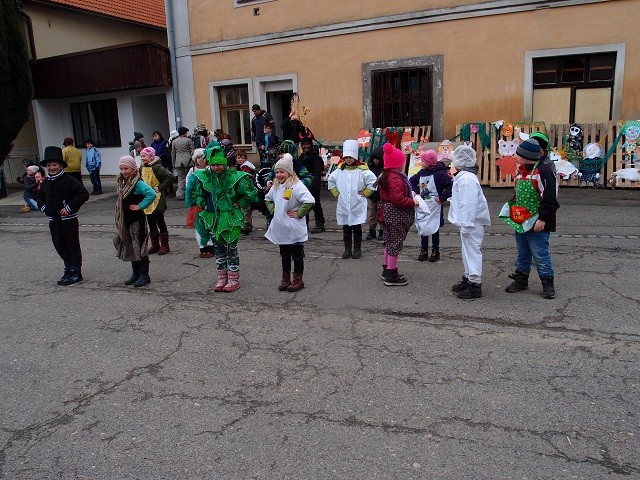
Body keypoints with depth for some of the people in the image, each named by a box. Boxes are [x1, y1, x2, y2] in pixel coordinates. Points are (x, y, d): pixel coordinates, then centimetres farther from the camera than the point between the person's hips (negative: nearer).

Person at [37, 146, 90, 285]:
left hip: (68, 220, -7)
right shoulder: (46, 183, 10)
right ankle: (68, 270, 25)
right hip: (53, 220, 7)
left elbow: (84, 194, -19)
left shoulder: (68, 180, -11)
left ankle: (76, 272, 11)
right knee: (60, 246, 12)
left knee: (73, 246, 2)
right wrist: (43, 208, 7)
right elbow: (40, 197, 26)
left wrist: (70, 207, -19)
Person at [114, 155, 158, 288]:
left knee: (140, 247, -1)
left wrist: (140, 206, -23)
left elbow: (152, 194, -33)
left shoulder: (137, 183, -18)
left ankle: (144, 276, 8)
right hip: (126, 220, 9)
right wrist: (120, 222, 11)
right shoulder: (123, 182, 9)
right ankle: (135, 274, 27)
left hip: (137, 220, -9)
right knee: (130, 248, 15)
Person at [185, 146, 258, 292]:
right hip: (213, 218, 5)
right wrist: (204, 204, 3)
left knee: (231, 249, 0)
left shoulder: (234, 177, -12)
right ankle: (221, 279, 24)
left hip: (231, 218, -4)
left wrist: (239, 204, -5)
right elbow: (195, 193, 15)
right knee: (218, 250, 12)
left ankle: (234, 279, 13)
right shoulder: (205, 177, 0)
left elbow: (250, 194, -5)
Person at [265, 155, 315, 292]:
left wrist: (298, 214, -21)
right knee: (284, 255, 17)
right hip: (280, 229, 7)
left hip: (295, 230, -7)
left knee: (297, 255, 7)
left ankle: (298, 280, 18)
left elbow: (309, 201, -29)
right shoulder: (276, 186, 8)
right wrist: (273, 210, 11)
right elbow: (268, 199, 27)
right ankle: (285, 279, 28)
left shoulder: (297, 186, -17)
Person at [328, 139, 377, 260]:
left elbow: (373, 182, -9)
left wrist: (365, 193, -8)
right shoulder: (339, 170, 6)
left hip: (357, 207, -3)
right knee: (346, 229, 10)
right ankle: (347, 249, 19)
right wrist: (336, 193, 12)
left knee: (357, 228, 4)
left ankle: (357, 249, 14)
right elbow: (331, 180, 20)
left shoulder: (362, 170, -8)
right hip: (343, 206, 4)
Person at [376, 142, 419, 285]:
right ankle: (391, 276, 6)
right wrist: (412, 201, -16)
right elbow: (398, 199, -30)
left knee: (390, 242, 20)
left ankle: (386, 270, 31)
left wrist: (409, 194, 14)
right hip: (396, 216, -10)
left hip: (387, 214, 10)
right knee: (395, 243, -1)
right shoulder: (396, 178, -22)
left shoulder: (386, 175, 10)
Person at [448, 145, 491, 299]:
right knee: (467, 251, 19)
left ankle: (475, 285, 1)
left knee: (472, 251, -5)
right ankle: (468, 278, 32)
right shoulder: (463, 176, 13)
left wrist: (466, 225, -24)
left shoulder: (467, 179, -22)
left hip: (472, 223, -11)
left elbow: (469, 204, -26)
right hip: (468, 221, 11)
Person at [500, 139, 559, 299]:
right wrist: (512, 212, 16)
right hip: (520, 221, 9)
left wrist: (542, 219, -21)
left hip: (536, 224, -8)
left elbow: (549, 199, -19)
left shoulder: (543, 171, -16)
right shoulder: (521, 171, 12)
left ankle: (548, 283, 10)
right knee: (522, 253, 17)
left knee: (540, 254, -2)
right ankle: (521, 280, 28)